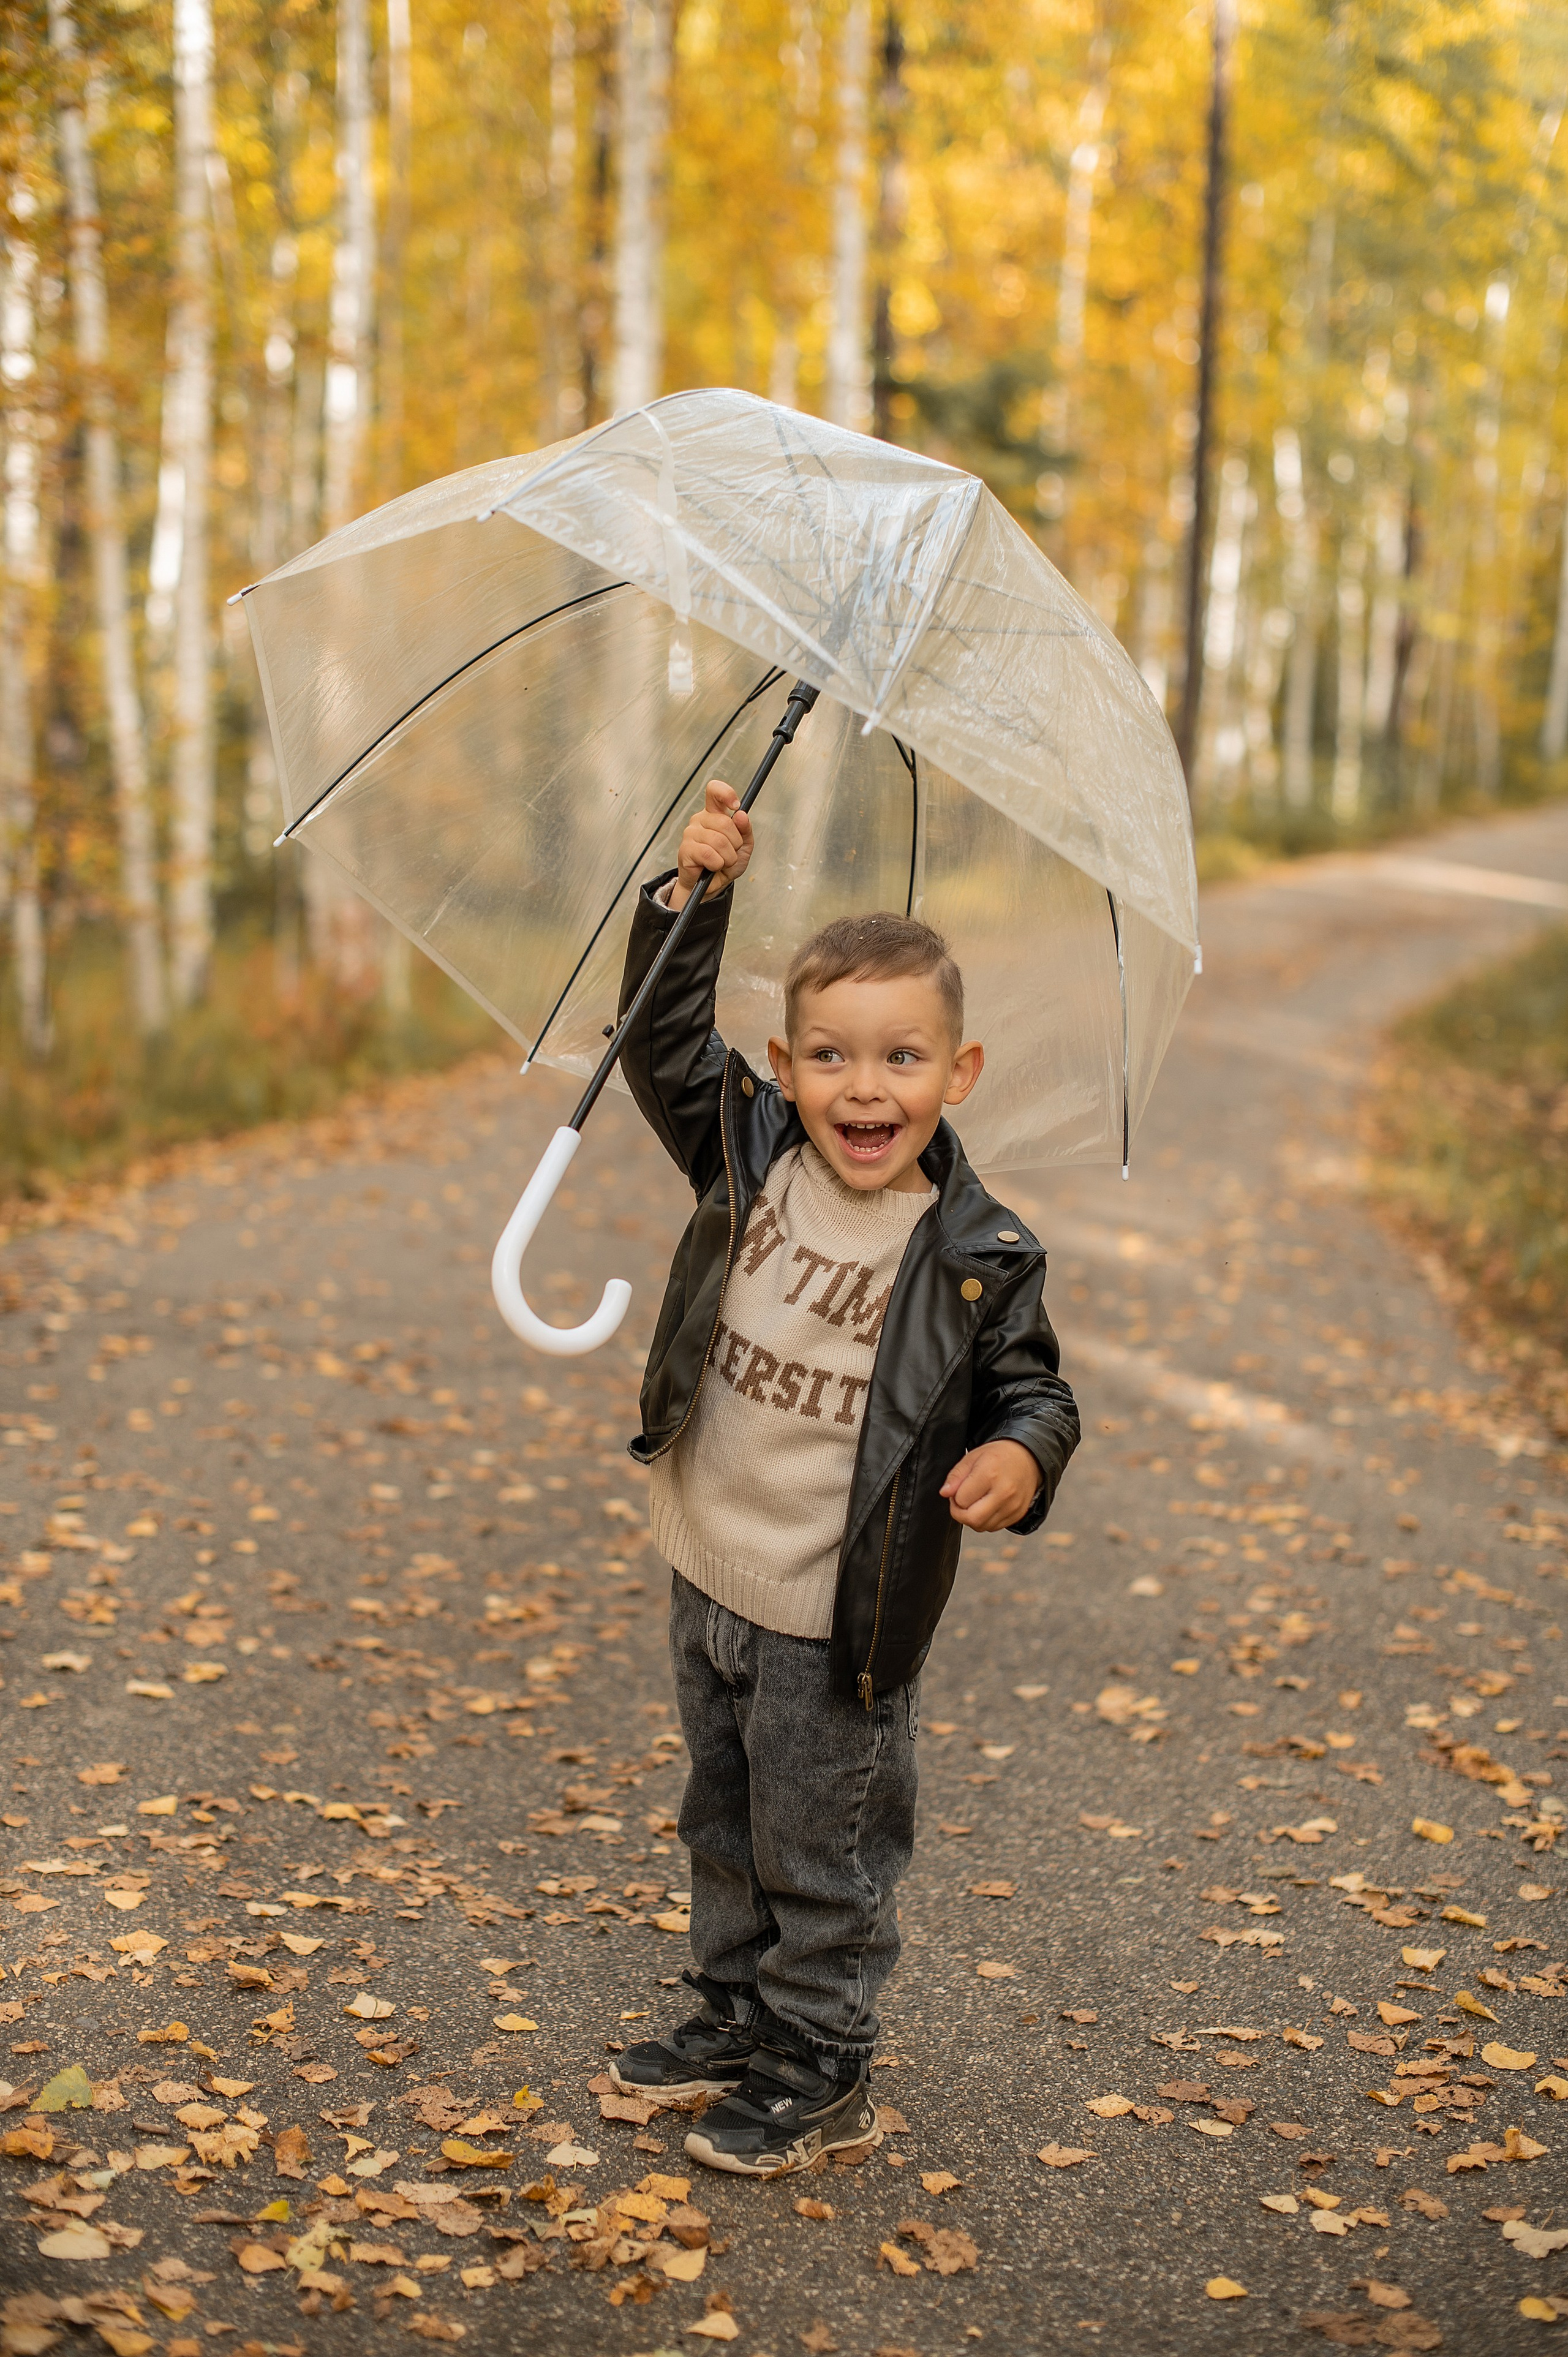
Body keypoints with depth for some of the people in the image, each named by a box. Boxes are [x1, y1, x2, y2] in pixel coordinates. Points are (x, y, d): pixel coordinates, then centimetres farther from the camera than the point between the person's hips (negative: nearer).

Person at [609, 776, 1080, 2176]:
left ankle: (820, 2077, 28)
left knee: (820, 1856, 10)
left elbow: (1031, 1389, -6)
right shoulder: (749, 1154, -6)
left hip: (839, 1620, -5)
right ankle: (736, 2018, 42)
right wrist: (695, 897, -11)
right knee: (725, 1830, 23)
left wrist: (1020, 1455, -28)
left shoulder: (979, 1258, -16)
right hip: (711, 1583, 5)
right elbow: (667, 1042, 0)